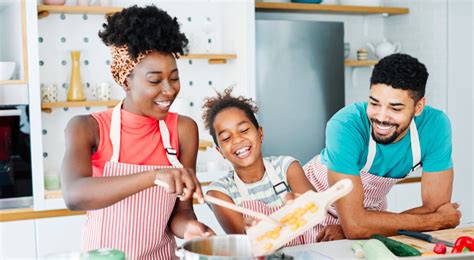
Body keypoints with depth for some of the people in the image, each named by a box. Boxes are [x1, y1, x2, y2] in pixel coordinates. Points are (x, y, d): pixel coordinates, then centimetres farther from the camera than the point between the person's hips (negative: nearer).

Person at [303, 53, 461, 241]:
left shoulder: (436, 125, -24)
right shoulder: (346, 125, -34)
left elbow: (435, 207, -21)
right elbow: (354, 224, -37)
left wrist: (351, 228, -26)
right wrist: (437, 219, -28)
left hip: (370, 209, 4)